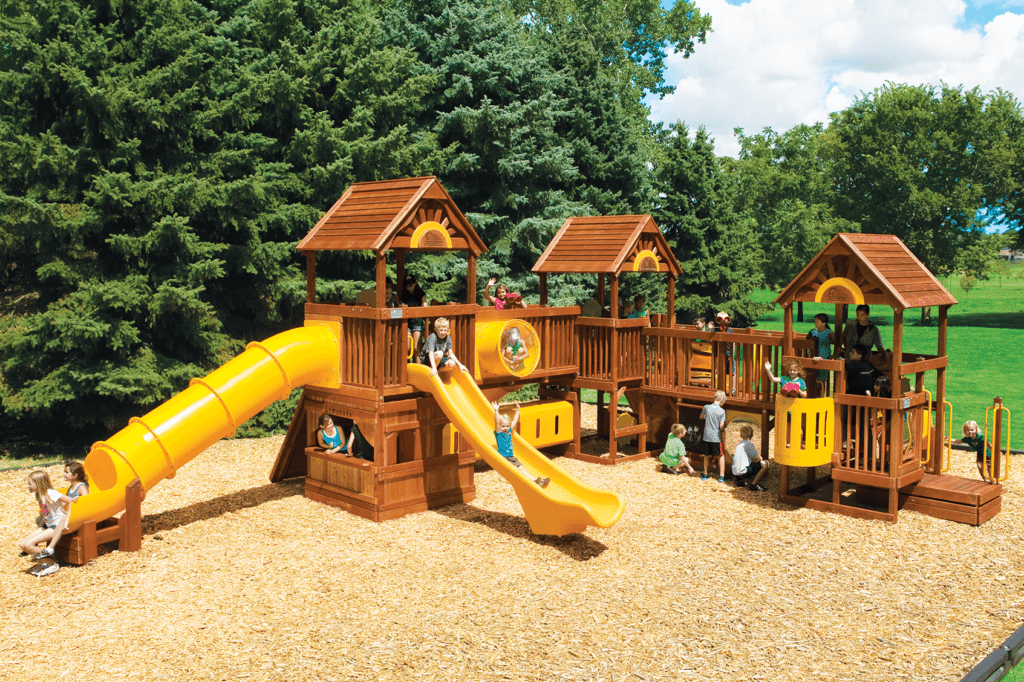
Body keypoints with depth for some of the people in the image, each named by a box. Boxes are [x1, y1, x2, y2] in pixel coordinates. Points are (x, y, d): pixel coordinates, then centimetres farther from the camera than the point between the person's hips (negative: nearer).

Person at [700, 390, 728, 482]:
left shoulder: (706, 407, -2)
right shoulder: (721, 411, -12)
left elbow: (701, 417, 19)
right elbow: (721, 427, -12)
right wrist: (724, 430, 8)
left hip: (707, 437, 3)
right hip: (716, 437, -3)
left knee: (707, 456, 17)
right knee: (721, 456, 12)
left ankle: (705, 475, 25)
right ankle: (721, 476, 11)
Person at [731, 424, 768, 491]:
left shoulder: (739, 444, 17)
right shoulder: (749, 444, -7)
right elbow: (758, 458, -7)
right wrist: (761, 459, 17)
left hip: (735, 473, 8)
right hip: (743, 472, -8)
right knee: (765, 464, -3)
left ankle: (740, 481, 15)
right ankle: (753, 484, -7)